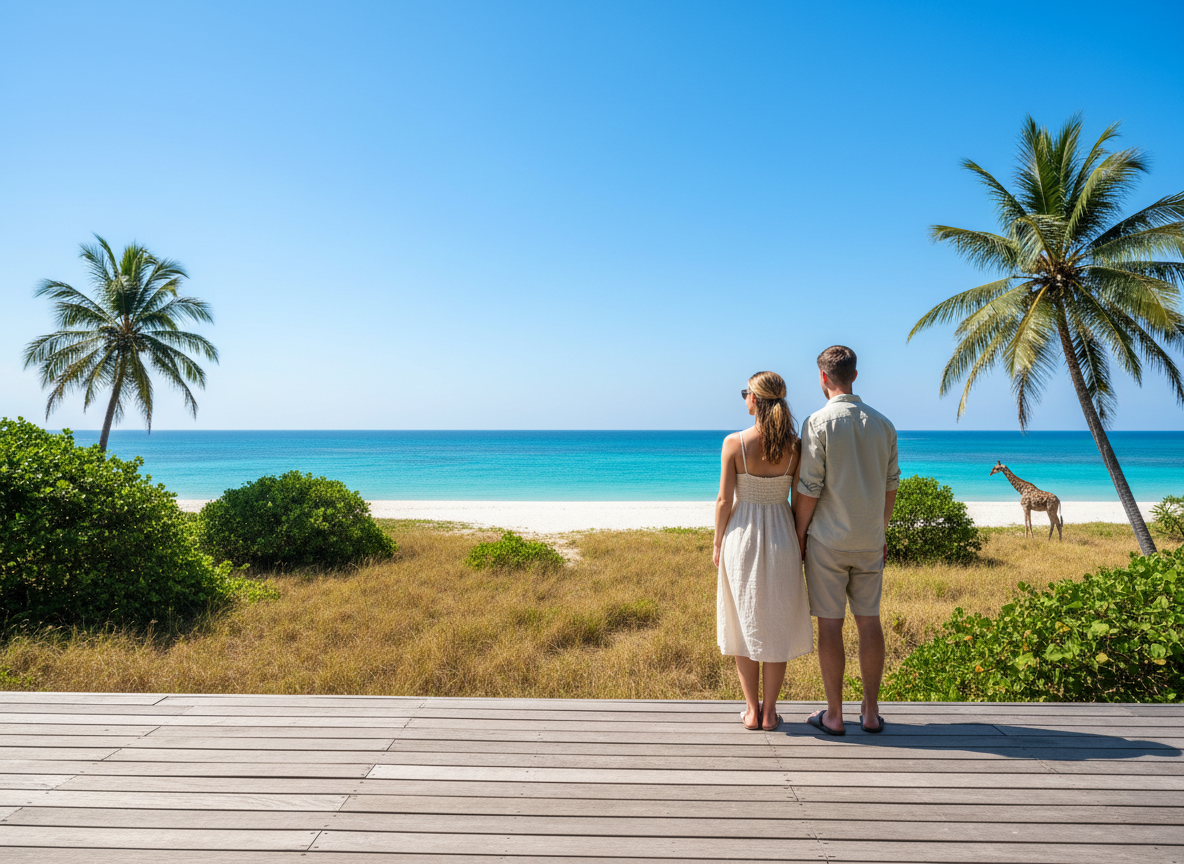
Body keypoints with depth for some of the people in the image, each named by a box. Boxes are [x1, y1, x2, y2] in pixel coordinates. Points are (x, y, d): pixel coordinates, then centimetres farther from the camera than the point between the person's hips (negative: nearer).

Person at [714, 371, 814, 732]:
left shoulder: (734, 443, -12)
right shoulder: (794, 446, -5)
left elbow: (724, 500, -9)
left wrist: (717, 543, 3)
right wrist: (800, 542, 10)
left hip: (742, 536, -1)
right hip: (781, 538, 2)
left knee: (745, 624, 12)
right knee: (777, 626, 13)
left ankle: (751, 710, 19)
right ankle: (769, 711, 20)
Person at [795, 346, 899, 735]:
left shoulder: (818, 422, -11)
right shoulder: (882, 423, 5)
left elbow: (809, 488, -13)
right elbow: (890, 486, 10)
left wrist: (799, 535, -1)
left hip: (827, 539, -5)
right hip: (869, 540, 5)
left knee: (830, 624, 3)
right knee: (869, 621, 11)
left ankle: (834, 715, 11)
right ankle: (871, 712, 20)